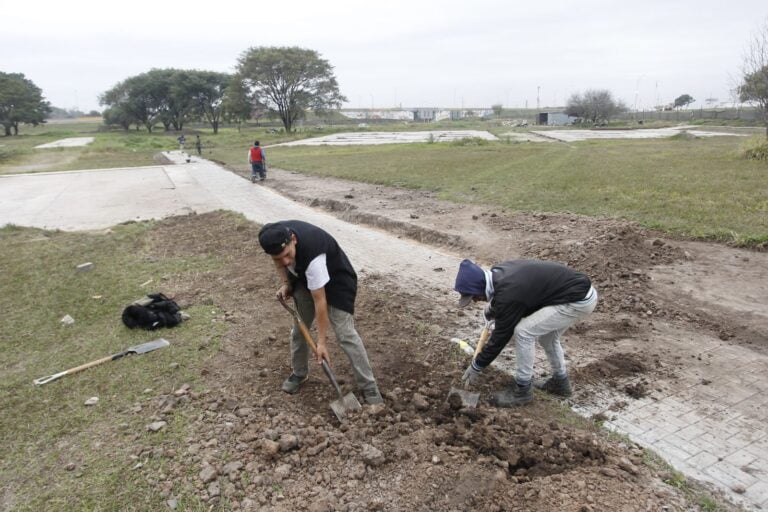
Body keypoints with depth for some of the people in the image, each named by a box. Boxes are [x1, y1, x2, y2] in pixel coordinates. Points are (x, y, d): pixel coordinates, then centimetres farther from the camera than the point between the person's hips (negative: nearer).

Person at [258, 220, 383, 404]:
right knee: (299, 328, 10)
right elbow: (278, 260, 3)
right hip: (304, 277, 6)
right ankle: (299, 373, 33)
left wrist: (322, 341, -29)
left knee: (345, 334, -11)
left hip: (336, 281, -6)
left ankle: (369, 387, -2)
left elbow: (320, 301, -35)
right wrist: (285, 284, -11)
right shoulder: (276, 236, -25)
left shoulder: (312, 255, -43)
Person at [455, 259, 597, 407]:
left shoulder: (508, 295, -22)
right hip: (582, 290, 10)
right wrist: (493, 306, 10)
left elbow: (501, 335, -11)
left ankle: (522, 390, 6)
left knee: (523, 332, -8)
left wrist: (476, 366, -1)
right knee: (546, 335, 23)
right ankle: (560, 382, 36)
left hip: (579, 301, -10)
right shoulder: (498, 272, 4)